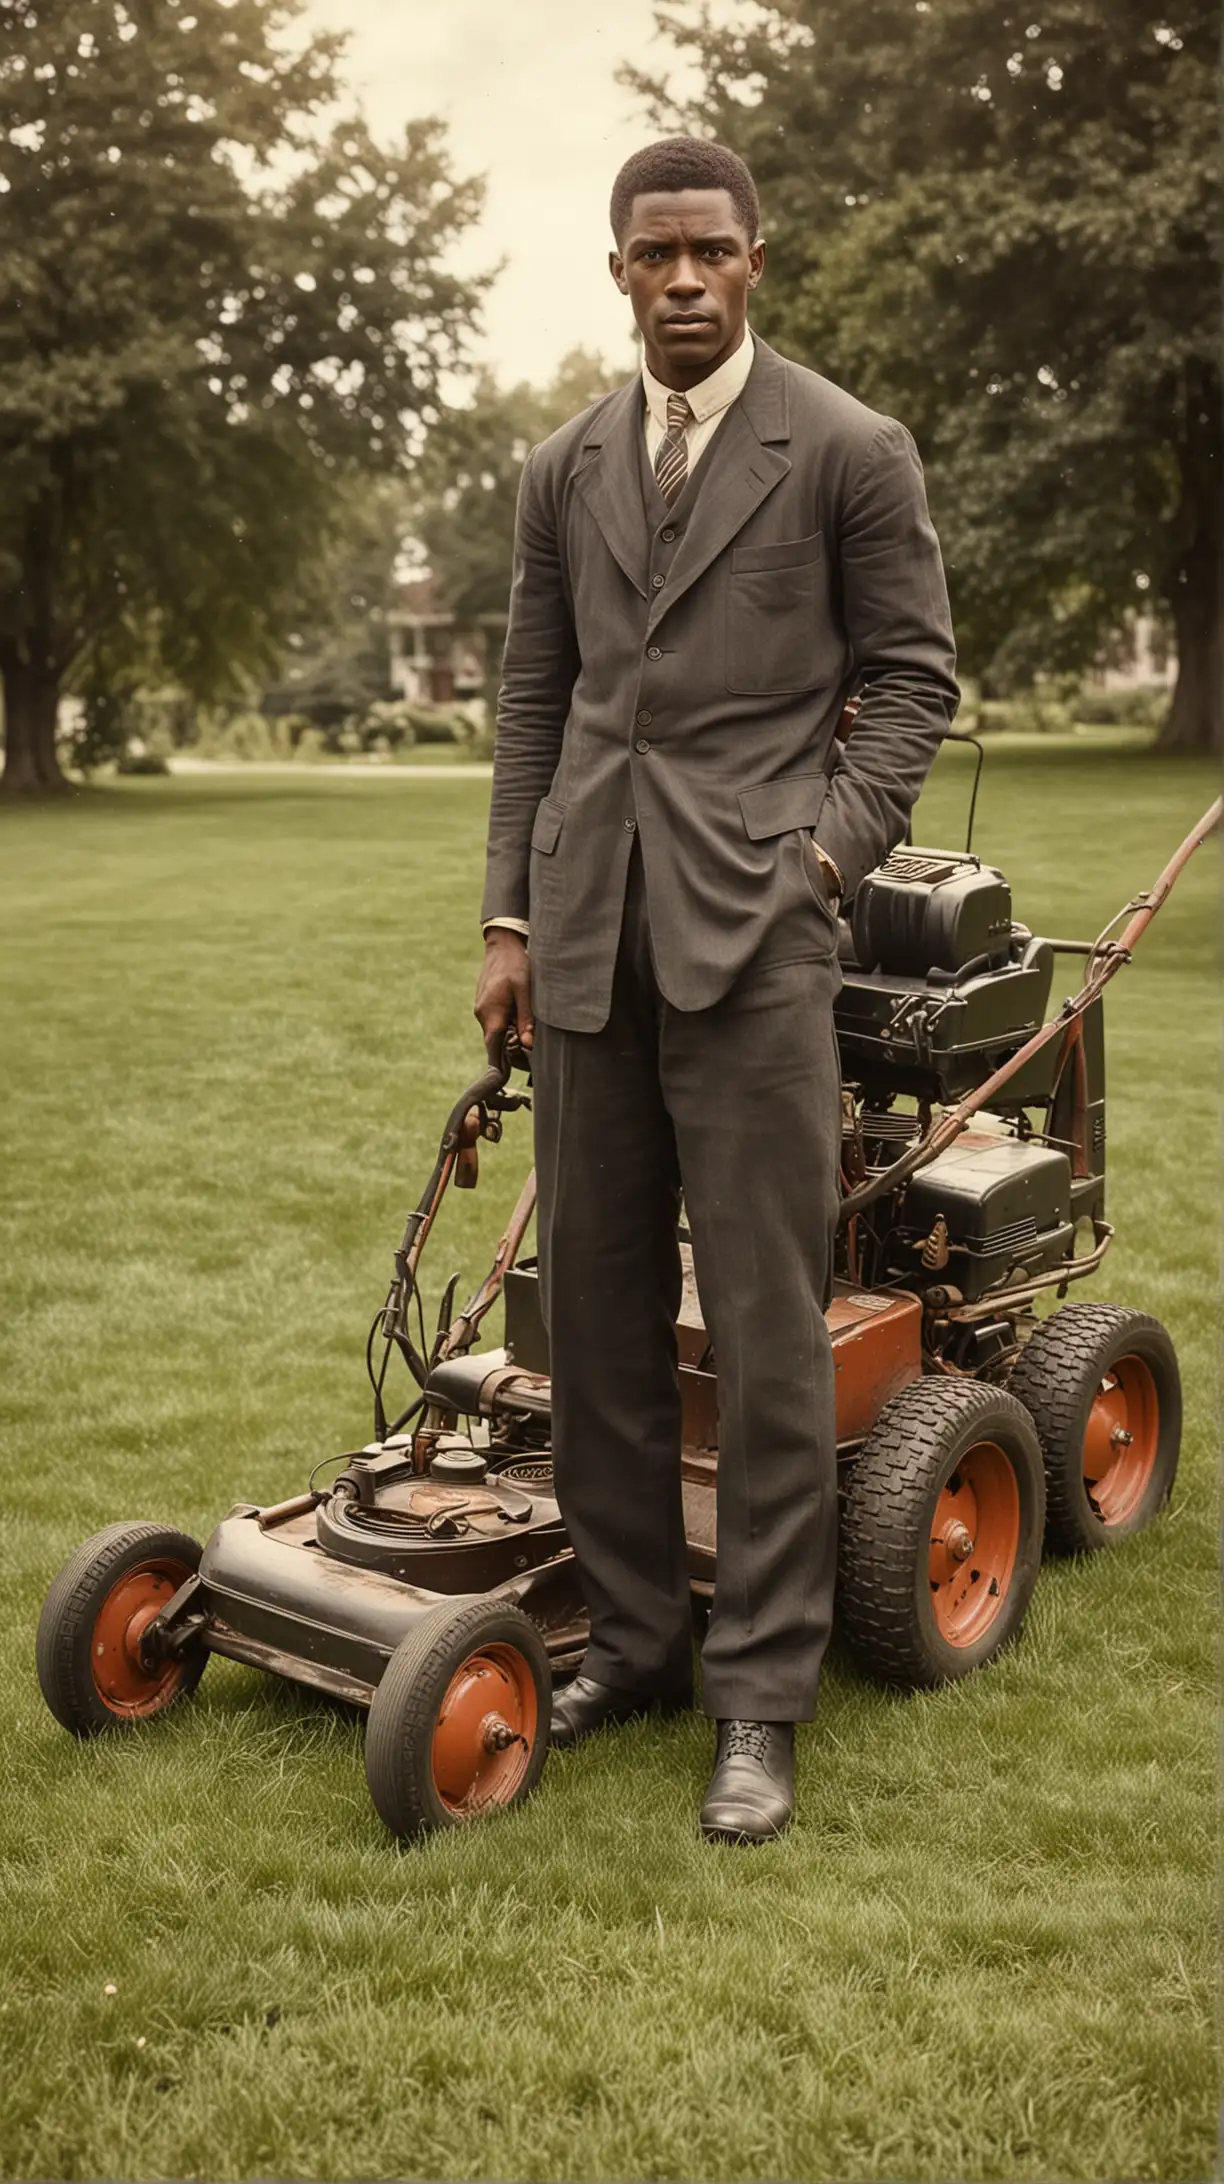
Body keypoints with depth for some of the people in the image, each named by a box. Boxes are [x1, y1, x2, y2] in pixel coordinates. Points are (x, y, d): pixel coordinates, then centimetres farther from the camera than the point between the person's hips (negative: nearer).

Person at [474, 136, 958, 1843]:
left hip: (751, 927, -5)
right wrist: (510, 919, 9)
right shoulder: (563, 472, 15)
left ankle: (760, 1698, 7)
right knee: (597, 1306, 9)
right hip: (588, 933, 5)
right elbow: (534, 703, 16)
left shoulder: (851, 454, 3)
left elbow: (914, 679, 4)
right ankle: (632, 1640, 23)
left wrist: (829, 855, -9)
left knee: (766, 1319, -4)